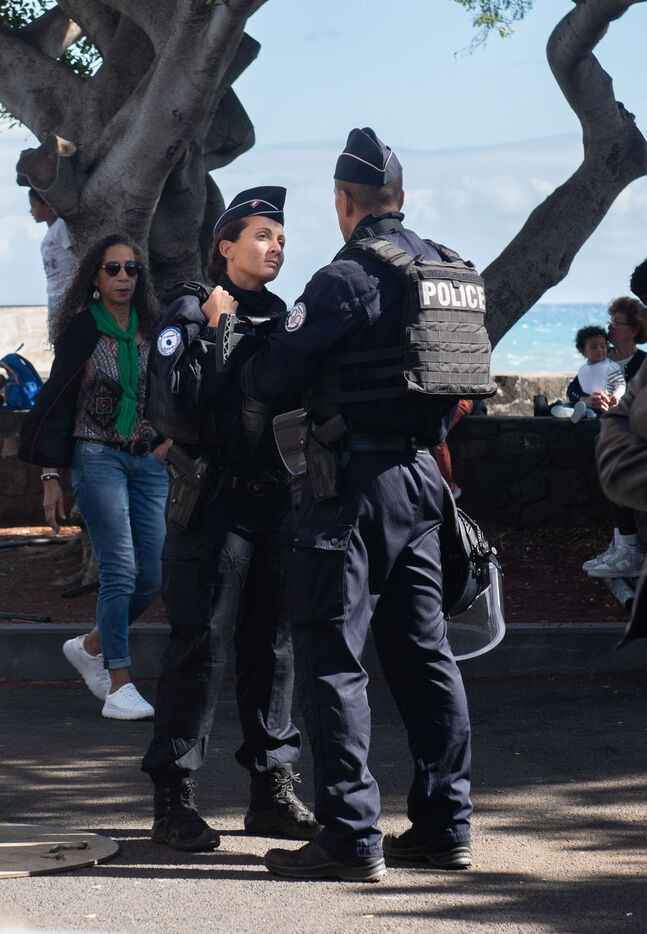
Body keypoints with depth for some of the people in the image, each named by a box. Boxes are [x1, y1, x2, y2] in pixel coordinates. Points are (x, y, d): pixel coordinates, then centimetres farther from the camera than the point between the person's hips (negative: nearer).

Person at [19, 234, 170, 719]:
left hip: (149, 461, 5)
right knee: (120, 570, -14)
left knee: (152, 578, 0)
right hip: (97, 457, -5)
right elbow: (57, 401, 0)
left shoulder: (153, 330, 10)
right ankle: (119, 687, -11)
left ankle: (91, 646, 25)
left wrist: (170, 438, 8)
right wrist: (51, 476, -4)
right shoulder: (82, 330, -1)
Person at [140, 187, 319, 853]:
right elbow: (174, 406, -15)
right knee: (199, 647, -6)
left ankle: (272, 790, 16)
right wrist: (214, 335, -15)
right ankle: (173, 798, -2)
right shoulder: (191, 317, -2)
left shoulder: (282, 319, 15)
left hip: (276, 499, 6)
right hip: (214, 499, -6)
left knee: (273, 646, 8)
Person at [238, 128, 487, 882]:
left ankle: (351, 837, -6)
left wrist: (247, 360, 9)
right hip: (420, 478, 8)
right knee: (422, 650, 13)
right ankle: (444, 825, 16)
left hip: (355, 481, -8)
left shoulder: (349, 278, -14)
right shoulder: (448, 270, 9)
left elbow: (271, 378, -12)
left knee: (331, 658, -3)